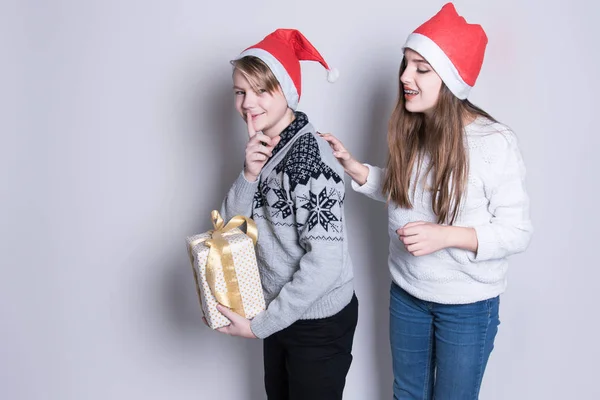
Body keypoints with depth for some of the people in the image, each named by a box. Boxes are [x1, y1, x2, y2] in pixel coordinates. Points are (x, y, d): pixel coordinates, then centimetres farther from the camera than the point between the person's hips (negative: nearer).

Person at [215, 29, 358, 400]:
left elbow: (326, 260, -28)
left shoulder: (308, 153, -24)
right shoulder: (264, 149, 1)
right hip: (281, 312, 8)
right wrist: (249, 175, -17)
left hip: (319, 321, -8)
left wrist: (261, 325, -21)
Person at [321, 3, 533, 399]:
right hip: (407, 293, 5)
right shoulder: (410, 132, -7)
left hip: (468, 306, -5)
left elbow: (518, 231, -17)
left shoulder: (495, 143, -23)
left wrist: (446, 235, -30)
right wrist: (352, 166, -3)